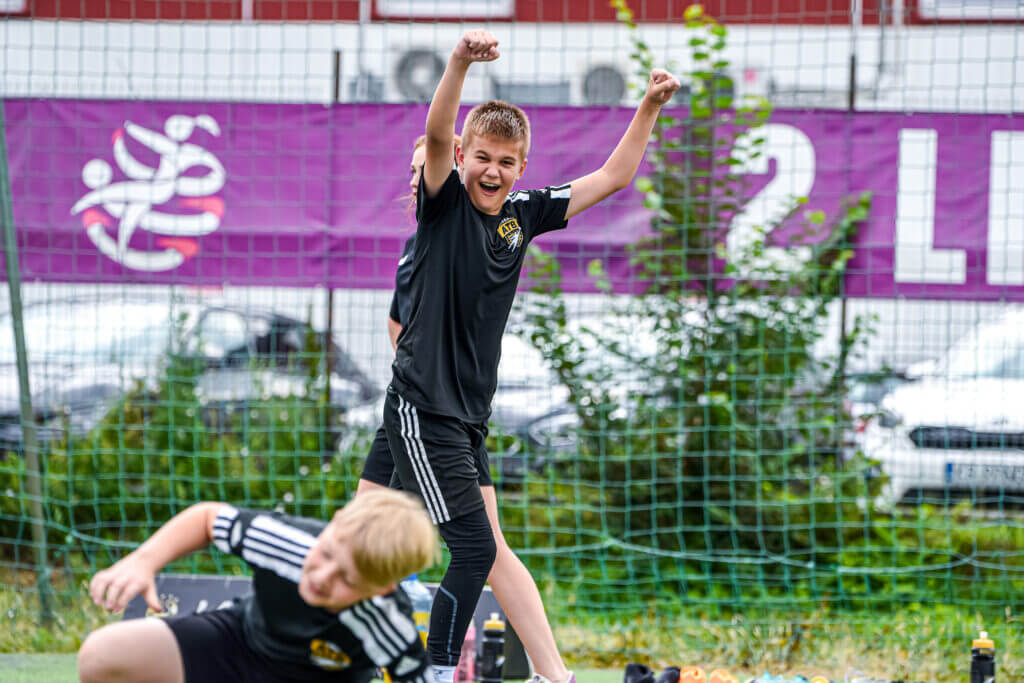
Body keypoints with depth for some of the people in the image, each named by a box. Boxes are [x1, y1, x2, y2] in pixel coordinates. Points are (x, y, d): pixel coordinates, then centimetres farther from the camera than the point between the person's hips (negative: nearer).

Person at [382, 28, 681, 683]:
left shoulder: (523, 213, 9)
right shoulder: (445, 203, -7)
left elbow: (612, 177, 17)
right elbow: (436, 136, -27)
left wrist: (650, 107, 8)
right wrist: (460, 64, -42)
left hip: (470, 415, 7)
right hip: (422, 409, -7)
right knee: (475, 547, -14)